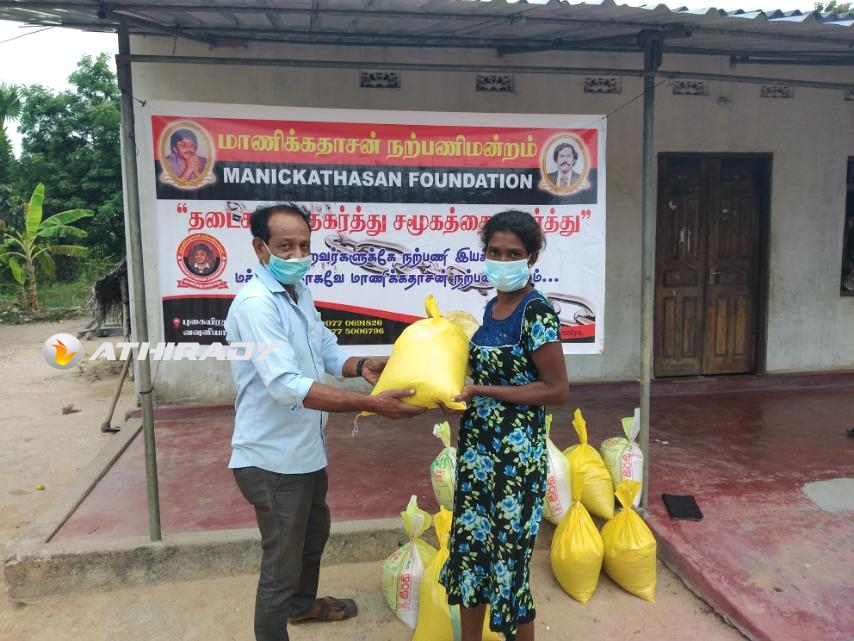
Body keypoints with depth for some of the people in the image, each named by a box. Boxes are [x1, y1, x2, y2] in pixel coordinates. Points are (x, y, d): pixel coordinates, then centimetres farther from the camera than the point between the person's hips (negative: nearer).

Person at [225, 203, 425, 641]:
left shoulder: (300, 293, 5)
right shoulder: (255, 304, -25)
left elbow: (327, 350, 10)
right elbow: (288, 386, -35)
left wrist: (361, 366, -12)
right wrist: (371, 404, -39)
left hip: (305, 449, 10)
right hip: (273, 458, -10)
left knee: (314, 531, 30)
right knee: (281, 561, 5)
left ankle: (303, 603, 55)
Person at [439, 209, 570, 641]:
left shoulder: (536, 313, -16)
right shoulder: (493, 306, 8)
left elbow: (557, 390, -18)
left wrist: (483, 391, -20)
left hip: (516, 453, -8)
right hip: (477, 446, 8)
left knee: (508, 556, 6)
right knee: (469, 545, 18)